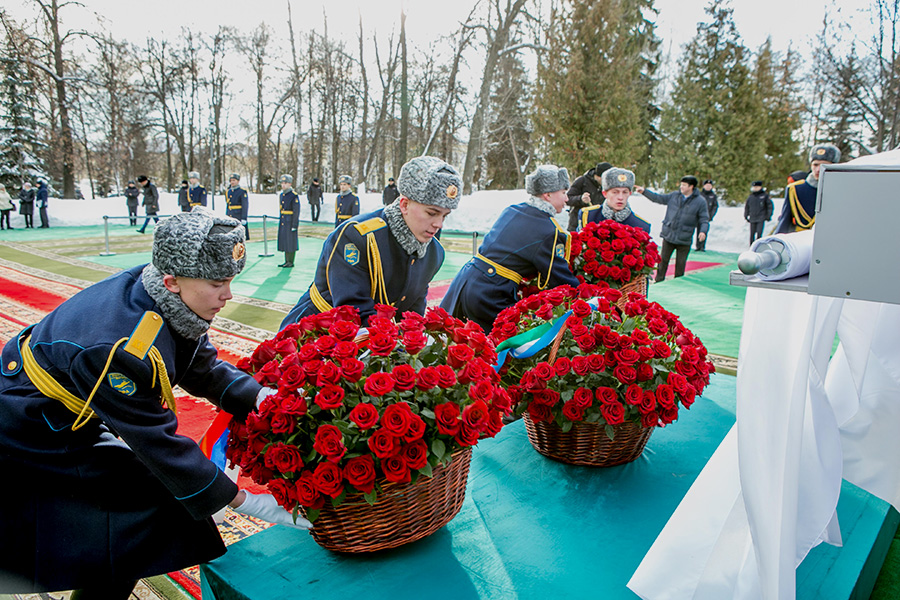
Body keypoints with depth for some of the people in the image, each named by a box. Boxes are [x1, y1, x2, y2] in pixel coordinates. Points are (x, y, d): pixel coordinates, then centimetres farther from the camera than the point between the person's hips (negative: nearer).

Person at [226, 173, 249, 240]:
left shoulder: (242, 191, -5)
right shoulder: (228, 192, 15)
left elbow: (245, 206, -10)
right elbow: (227, 205, 20)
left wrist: (244, 218, -16)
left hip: (239, 218, -6)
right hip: (230, 218, 6)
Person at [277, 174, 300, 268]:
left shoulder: (294, 196, -11)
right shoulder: (281, 195, 13)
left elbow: (296, 211, -14)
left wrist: (294, 225, -17)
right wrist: (280, 221, 20)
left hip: (290, 222, -8)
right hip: (283, 222, 8)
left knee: (291, 241, -3)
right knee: (284, 241, 10)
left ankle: (291, 262, 4)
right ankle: (286, 261, 18)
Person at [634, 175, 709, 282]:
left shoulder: (700, 201, -3)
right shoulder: (674, 196, 6)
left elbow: (704, 219, -3)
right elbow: (658, 198, 15)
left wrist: (703, 231, -20)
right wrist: (644, 191, 8)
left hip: (684, 240, -3)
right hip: (668, 236, 3)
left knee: (680, 265, 4)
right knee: (663, 261, 8)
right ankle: (658, 282, 19)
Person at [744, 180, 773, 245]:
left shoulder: (765, 195, 3)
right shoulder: (750, 197, 10)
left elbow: (770, 206, 6)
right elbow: (746, 207, 21)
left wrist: (768, 216, 0)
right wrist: (746, 216, 15)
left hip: (761, 219, -3)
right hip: (752, 219, 3)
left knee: (759, 234, -13)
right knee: (752, 234, 4)